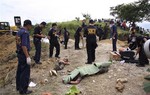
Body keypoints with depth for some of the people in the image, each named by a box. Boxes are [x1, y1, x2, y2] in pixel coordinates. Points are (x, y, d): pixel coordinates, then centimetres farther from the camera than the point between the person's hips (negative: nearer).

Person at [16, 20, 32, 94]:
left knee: (20, 70, 17)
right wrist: (28, 57, -25)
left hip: (19, 53, 10)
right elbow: (24, 46, -25)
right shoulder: (25, 32, -18)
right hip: (24, 54, -10)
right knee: (25, 72, -3)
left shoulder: (19, 31, 11)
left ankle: (18, 87, 30)